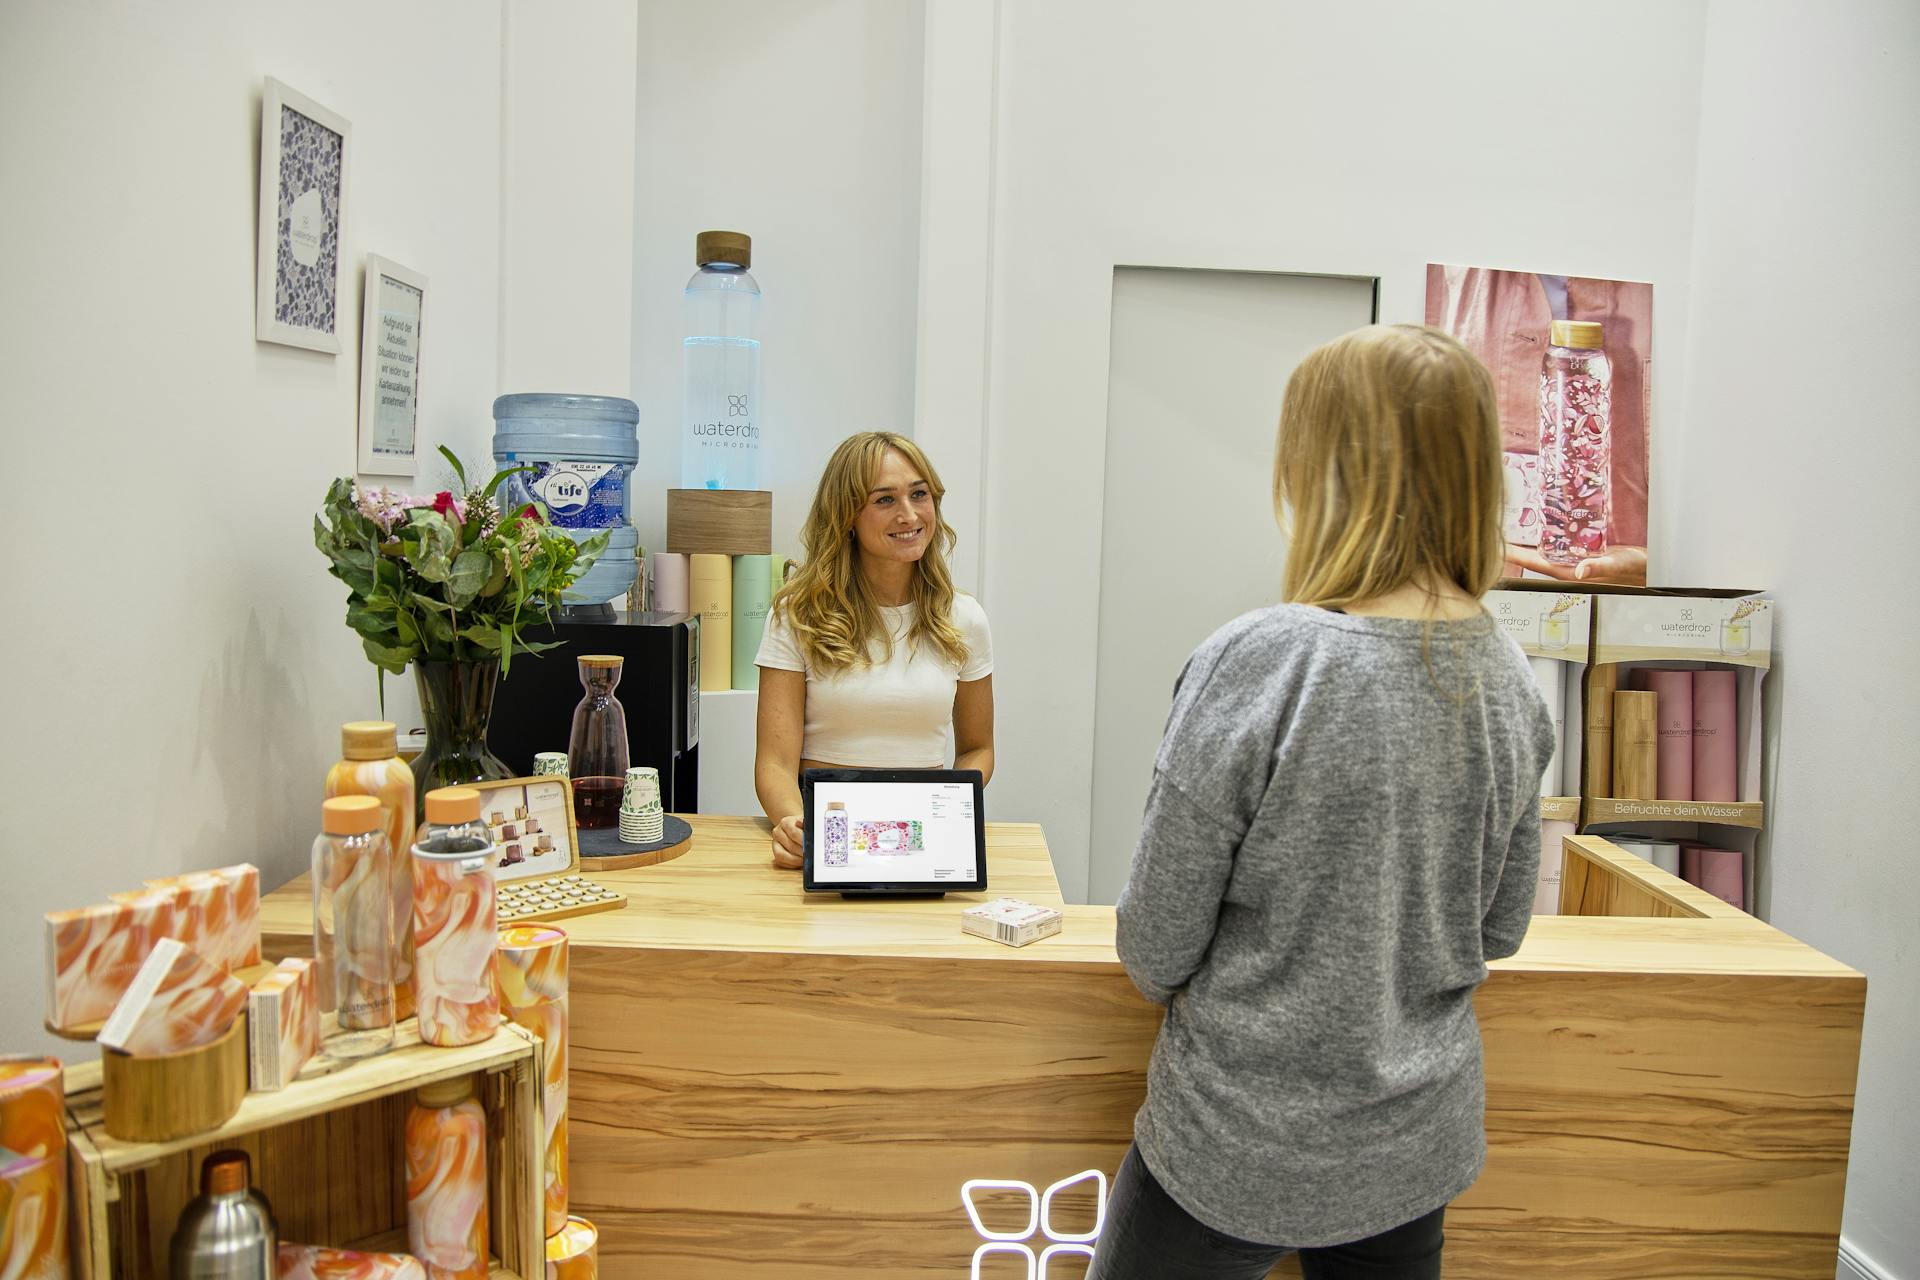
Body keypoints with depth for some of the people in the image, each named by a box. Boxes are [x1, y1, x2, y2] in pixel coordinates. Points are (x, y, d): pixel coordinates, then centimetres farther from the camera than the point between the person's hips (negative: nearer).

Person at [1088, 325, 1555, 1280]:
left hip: (1243, 1141, -5)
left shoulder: (1253, 663, -24)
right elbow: (1500, 929, 6)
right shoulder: (1507, 677, -6)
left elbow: (1156, 951, -16)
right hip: (1422, 1139, 6)